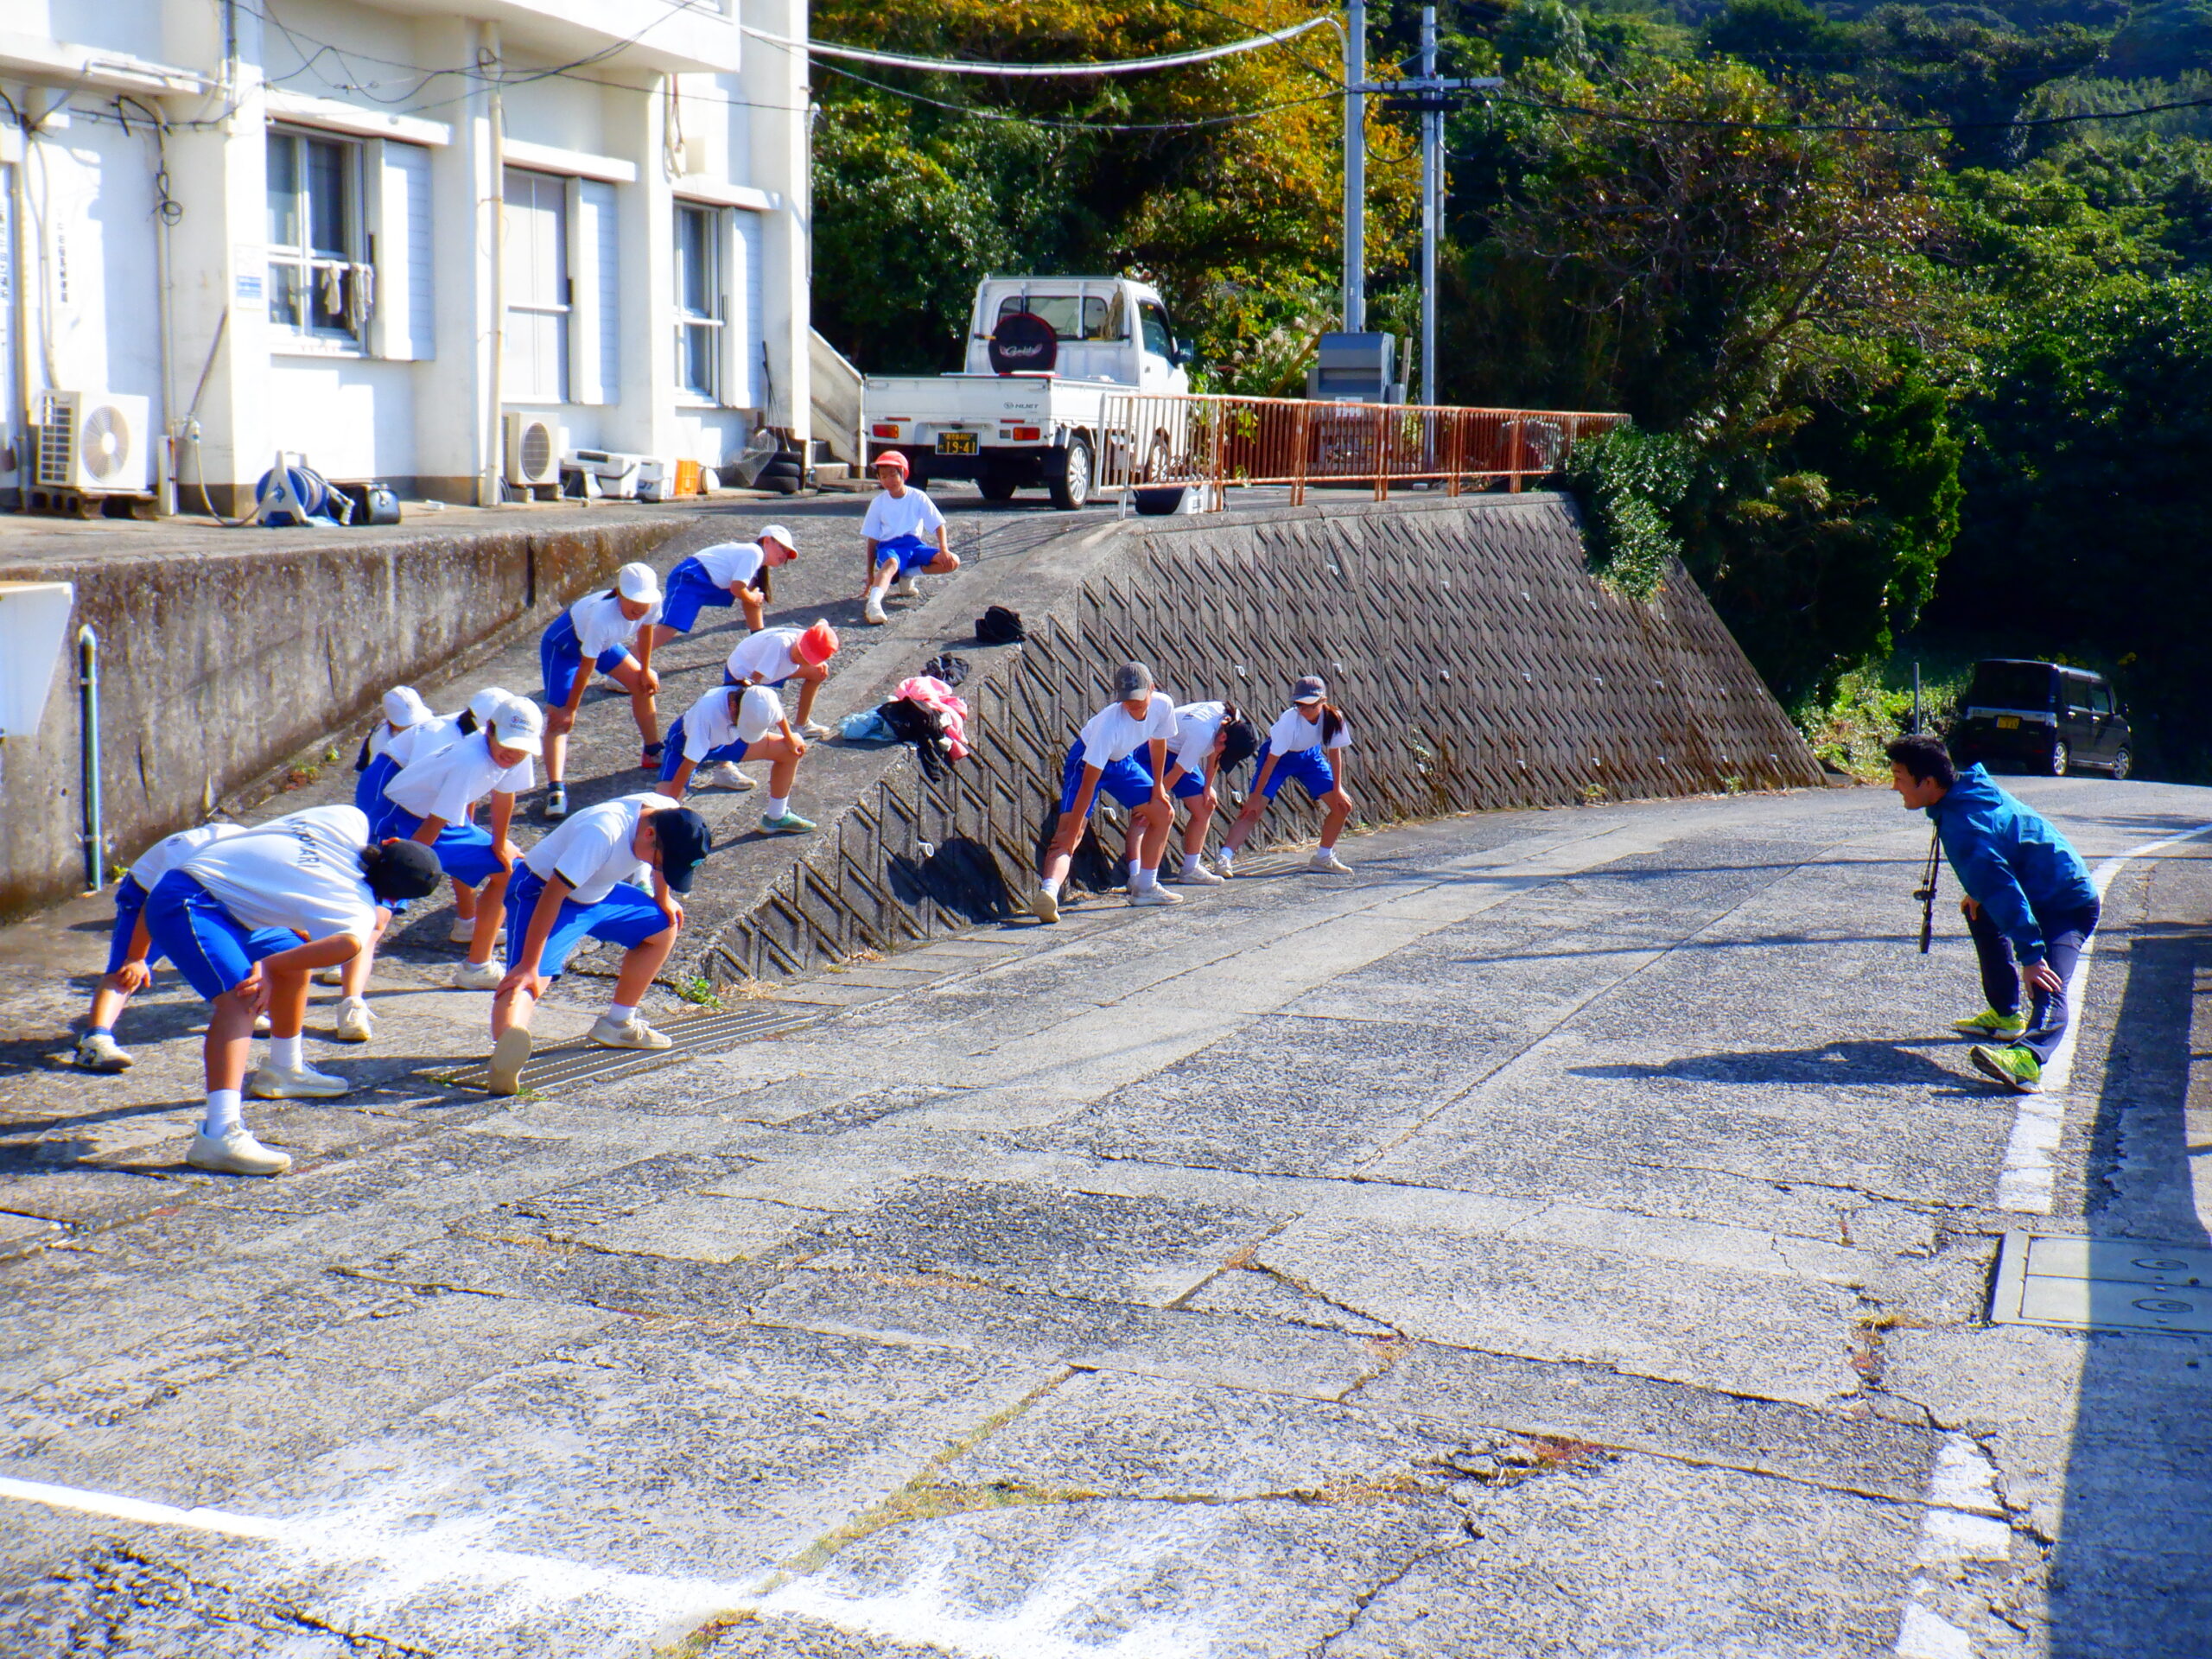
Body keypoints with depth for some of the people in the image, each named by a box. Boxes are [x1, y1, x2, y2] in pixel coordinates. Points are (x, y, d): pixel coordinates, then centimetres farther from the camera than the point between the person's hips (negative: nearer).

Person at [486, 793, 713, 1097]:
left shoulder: (671, 817, -16)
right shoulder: (602, 833, -38)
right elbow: (552, 895, -36)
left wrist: (663, 898, 24)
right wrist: (529, 966, -34)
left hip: (598, 894, 8)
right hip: (541, 890, -8)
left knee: (664, 927, 13)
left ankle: (617, 1024, 20)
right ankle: (507, 1046, -55)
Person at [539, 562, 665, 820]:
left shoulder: (653, 603, -26)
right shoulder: (602, 615, -42)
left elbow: (645, 630, -1)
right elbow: (586, 667, -31)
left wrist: (646, 670, 8)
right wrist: (570, 708, -21)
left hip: (602, 641, 7)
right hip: (564, 644, -7)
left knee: (644, 684, 10)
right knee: (559, 718, -17)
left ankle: (653, 754, 30)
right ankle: (555, 791, -24)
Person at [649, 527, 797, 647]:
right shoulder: (755, 553, -11)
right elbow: (737, 588, -17)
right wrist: (753, 598, -1)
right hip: (689, 578, -11)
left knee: (755, 596, 20)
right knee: (670, 627, -28)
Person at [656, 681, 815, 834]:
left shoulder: (762, 700, -31)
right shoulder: (707, 710, -44)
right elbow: (688, 764, -37)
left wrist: (790, 738, 10)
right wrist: (668, 805, -29)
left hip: (728, 738, 5)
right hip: (687, 742, -5)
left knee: (791, 751, -5)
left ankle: (776, 818, 13)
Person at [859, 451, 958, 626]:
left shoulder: (918, 498, 5)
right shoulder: (878, 503, 6)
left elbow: (939, 525, 4)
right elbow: (872, 540, 8)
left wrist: (943, 550, -15)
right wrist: (870, 574, 4)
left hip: (915, 545, 2)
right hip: (890, 547, -2)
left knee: (952, 562, -22)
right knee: (891, 563, -40)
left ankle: (907, 574, -9)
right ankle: (873, 603, -64)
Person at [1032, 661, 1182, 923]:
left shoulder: (1163, 705, -22)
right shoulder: (1110, 724, -38)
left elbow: (1158, 743, 2)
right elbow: (1087, 785, -36)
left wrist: (1158, 786, 10)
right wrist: (1071, 833, -35)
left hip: (1123, 761, 7)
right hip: (1086, 762, -7)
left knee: (1164, 813, 8)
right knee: (1067, 835, -24)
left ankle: (1145, 887, 19)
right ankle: (1048, 891, -42)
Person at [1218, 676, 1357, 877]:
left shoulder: (1333, 719, -24)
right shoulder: (1289, 721, -34)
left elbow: (1334, 752, -7)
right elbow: (1271, 762, -29)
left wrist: (1337, 788, -7)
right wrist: (1255, 797, -27)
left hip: (1310, 755, 5)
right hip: (1280, 756, -5)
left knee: (1342, 805, -1)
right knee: (1253, 809, -20)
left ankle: (1323, 857, 16)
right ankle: (1225, 858, -23)